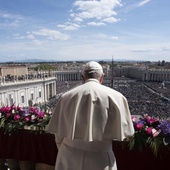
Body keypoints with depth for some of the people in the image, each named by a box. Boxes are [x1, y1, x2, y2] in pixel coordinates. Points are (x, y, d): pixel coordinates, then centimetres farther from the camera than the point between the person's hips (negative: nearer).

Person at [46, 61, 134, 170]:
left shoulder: (67, 96, -7)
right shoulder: (115, 96, -13)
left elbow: (59, 133, 0)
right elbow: (123, 133, -7)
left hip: (69, 158, 2)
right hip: (99, 160, -1)